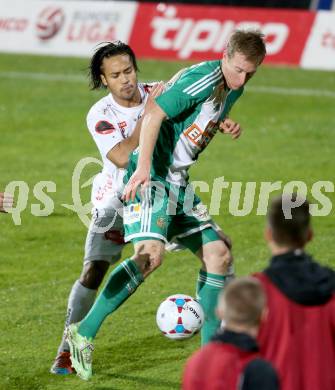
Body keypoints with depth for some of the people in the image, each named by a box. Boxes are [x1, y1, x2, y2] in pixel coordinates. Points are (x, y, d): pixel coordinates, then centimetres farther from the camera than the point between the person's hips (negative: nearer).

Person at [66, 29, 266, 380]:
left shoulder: (232, 87, 11)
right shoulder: (205, 78, -18)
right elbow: (155, 113, -25)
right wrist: (143, 167, -32)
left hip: (178, 181, 10)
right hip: (152, 177, -10)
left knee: (218, 254, 6)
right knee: (150, 253, -26)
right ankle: (84, 333, -18)